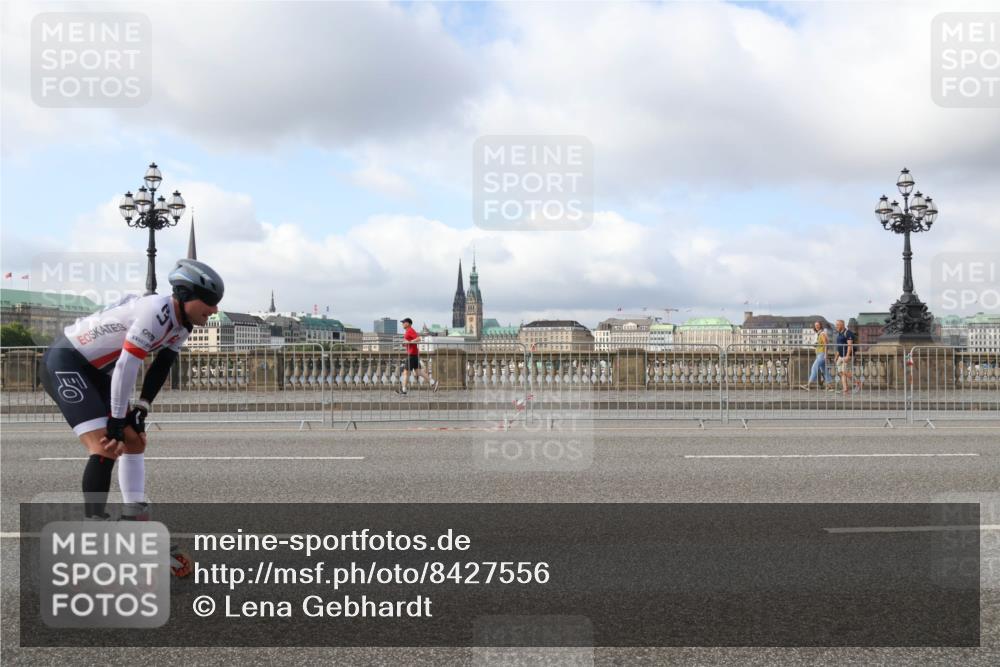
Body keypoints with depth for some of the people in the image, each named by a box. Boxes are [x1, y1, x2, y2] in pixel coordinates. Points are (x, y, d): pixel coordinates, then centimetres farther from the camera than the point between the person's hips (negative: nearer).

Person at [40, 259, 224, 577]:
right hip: (64, 363, -11)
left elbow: (160, 368, 7)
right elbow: (126, 367, -28)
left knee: (133, 441, 12)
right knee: (106, 448, -19)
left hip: (94, 370, 11)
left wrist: (141, 408, -2)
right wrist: (117, 420, -23)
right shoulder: (156, 311, -26)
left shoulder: (181, 323, 4)